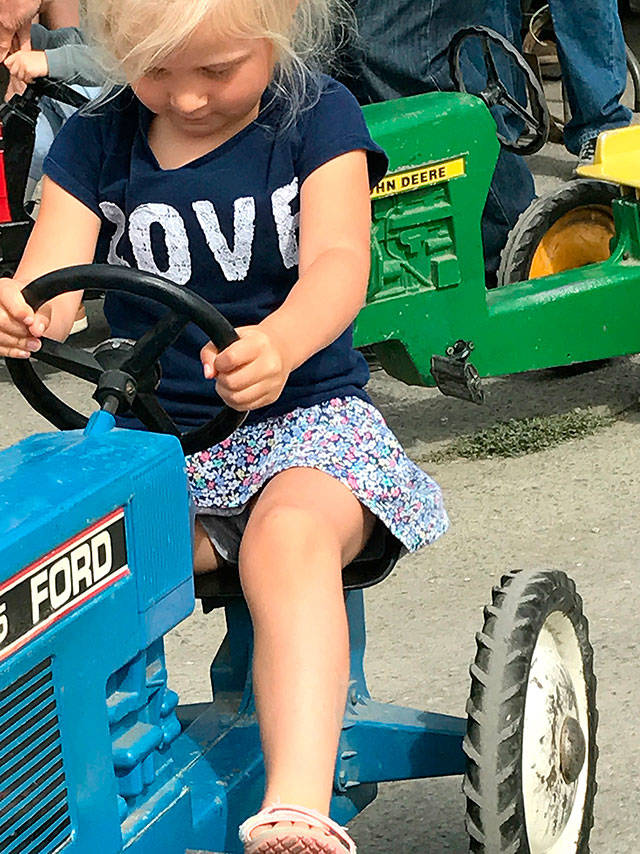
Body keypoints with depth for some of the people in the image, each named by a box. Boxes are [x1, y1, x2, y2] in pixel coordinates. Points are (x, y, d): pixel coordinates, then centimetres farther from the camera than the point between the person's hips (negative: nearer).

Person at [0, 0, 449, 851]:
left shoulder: (316, 117, -2)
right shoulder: (94, 141, 6)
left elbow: (338, 264, -16)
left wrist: (280, 344, -40)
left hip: (305, 411, -3)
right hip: (149, 431, 3)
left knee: (288, 538, -36)